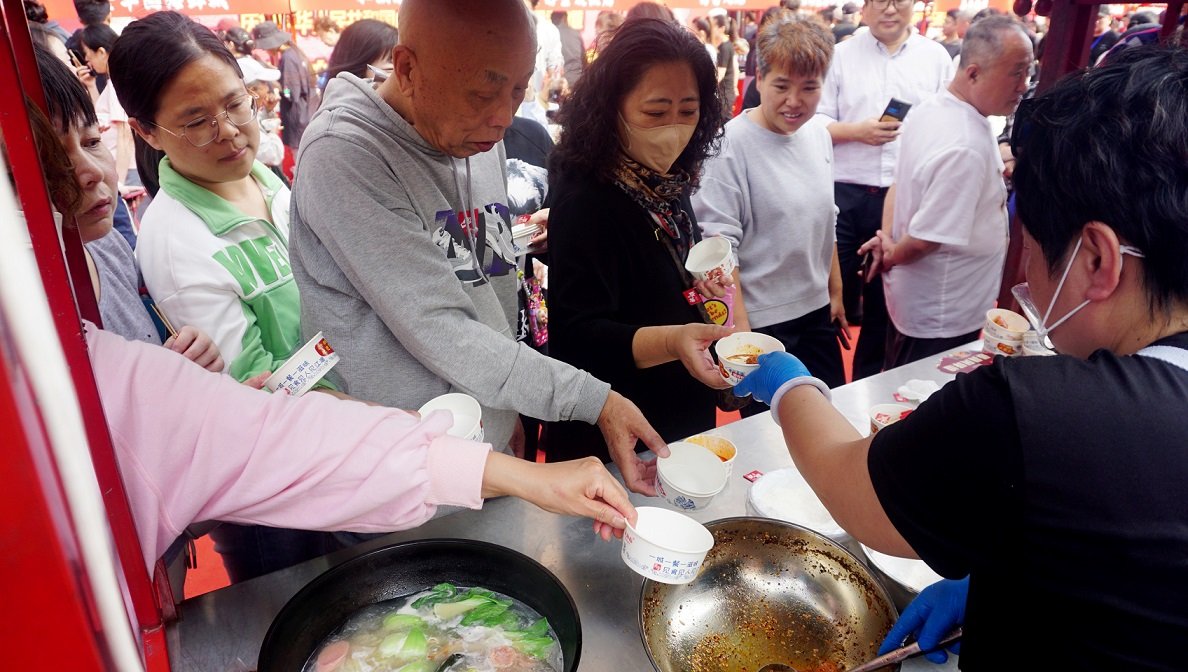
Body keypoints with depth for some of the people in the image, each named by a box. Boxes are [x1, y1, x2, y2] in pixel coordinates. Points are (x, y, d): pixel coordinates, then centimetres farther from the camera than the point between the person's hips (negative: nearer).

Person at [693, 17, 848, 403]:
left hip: (816, 313, 7)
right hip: (761, 321, -7)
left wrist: (835, 292, 17)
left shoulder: (819, 135, 4)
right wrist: (740, 327, -19)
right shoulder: (730, 145, -17)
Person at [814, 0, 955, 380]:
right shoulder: (841, 55, 4)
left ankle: (867, 383, 30)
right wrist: (858, 131, -14)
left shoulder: (936, 57, 8)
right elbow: (816, 123, 0)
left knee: (887, 299, 13)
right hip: (845, 195, -1)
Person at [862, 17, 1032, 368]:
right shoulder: (965, 148, -31)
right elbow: (923, 241, -29)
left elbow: (901, 183, 10)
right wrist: (891, 258, -10)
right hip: (941, 317, -9)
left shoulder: (930, 108, -1)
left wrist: (887, 239, -1)